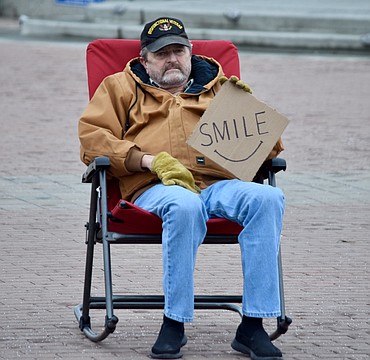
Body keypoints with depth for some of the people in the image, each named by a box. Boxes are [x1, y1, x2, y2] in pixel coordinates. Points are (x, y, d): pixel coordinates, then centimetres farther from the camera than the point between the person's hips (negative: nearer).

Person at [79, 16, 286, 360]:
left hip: (220, 183, 3)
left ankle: (252, 325, -32)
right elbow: (92, 138, 8)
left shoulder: (223, 88, 30)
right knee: (184, 205, -41)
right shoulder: (121, 87, 24)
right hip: (156, 188, -2)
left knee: (267, 197, -32)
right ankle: (174, 324, -33)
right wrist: (149, 160, -7)